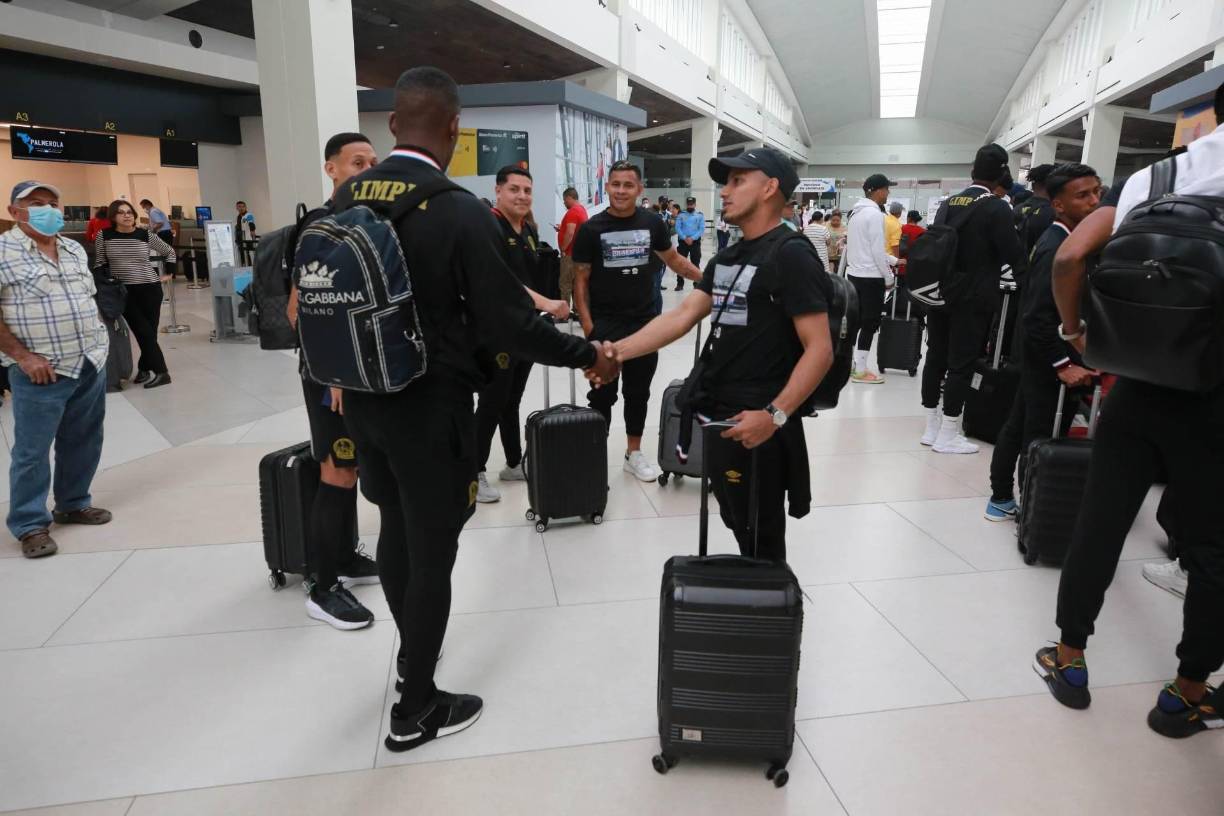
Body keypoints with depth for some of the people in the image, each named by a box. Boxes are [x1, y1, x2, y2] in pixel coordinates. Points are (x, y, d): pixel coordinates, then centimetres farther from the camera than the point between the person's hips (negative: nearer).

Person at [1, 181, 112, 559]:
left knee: (83, 442, 15)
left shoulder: (75, 250, 12)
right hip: (41, 372, -6)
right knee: (32, 451, 1)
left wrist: (96, 340, 11)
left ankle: (73, 504, 31)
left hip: (92, 363, 6)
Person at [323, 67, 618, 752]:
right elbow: (512, 325, -19)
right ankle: (417, 708, 23)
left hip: (363, 398, 7)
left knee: (396, 530, 23)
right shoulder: (461, 212, -19)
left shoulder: (344, 199, 1)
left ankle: (416, 651, 46)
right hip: (431, 406, -7)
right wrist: (589, 354, -5)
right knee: (432, 551, 7)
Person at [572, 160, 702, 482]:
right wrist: (586, 323, -11)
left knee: (638, 392, 12)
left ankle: (634, 453, 25)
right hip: (605, 324, -3)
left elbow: (673, 259, 17)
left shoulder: (651, 224, 3)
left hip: (644, 322, 3)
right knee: (603, 393, 2)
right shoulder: (591, 229, -5)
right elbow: (580, 279, -4)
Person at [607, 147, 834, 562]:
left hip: (755, 426, -8)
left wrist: (774, 415, -28)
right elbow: (681, 316, 7)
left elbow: (820, 350, -19)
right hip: (718, 418, 9)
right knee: (740, 531, 22)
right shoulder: (726, 258, 14)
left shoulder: (791, 255, -13)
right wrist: (617, 351, -3)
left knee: (762, 543, 7)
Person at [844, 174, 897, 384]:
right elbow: (877, 250, -18)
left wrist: (893, 260, 23)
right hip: (871, 277, -9)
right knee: (870, 323, -1)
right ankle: (860, 371, 2)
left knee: (856, 320, 14)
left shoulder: (857, 211, 12)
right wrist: (889, 277, -8)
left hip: (854, 274, 9)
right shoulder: (874, 214, -16)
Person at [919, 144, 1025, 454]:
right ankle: (948, 435, 5)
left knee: (935, 357, 11)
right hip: (972, 299, -6)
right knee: (961, 364, 0)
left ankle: (932, 427, 18)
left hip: (939, 294, 6)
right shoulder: (997, 208, -11)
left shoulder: (947, 204, 6)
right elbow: (1015, 256, -12)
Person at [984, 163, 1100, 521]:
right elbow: (1038, 318, -26)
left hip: (1041, 360, 10)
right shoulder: (1057, 249, -19)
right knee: (1042, 440, -1)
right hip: (1050, 363, -10)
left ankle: (1002, 499, 25)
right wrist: (1063, 365, -23)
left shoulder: (1062, 241, 9)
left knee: (1019, 428, 15)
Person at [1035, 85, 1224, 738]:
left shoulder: (1150, 178, 2)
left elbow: (1068, 260, -6)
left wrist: (1074, 330, 8)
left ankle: (1069, 661, 22)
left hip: (1137, 386, 3)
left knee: (1098, 523, 11)